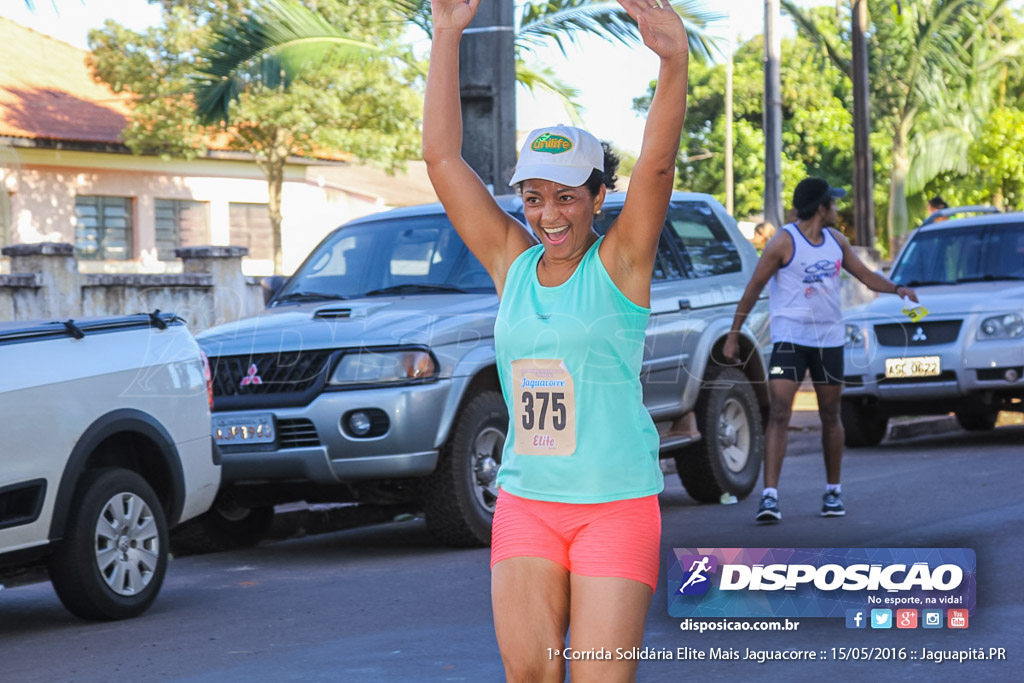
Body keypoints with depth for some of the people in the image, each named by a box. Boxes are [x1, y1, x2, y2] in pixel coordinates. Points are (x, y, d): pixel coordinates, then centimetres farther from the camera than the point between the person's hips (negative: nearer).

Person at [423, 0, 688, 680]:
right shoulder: (513, 262, 8)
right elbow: (442, 157, 5)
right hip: (525, 504, 4)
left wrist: (675, 63, -35)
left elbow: (656, 165, -19)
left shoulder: (619, 263, -3)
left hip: (616, 505, -4)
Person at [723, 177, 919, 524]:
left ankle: (833, 491, 25)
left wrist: (896, 288, 0)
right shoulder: (784, 242, -10)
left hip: (829, 339, 6)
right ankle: (770, 496, -18)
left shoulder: (836, 241, 9)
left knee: (830, 416, 11)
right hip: (790, 337, -5)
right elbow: (753, 288, -6)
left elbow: (865, 274, 19)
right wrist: (733, 335, -6)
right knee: (778, 414, -15)